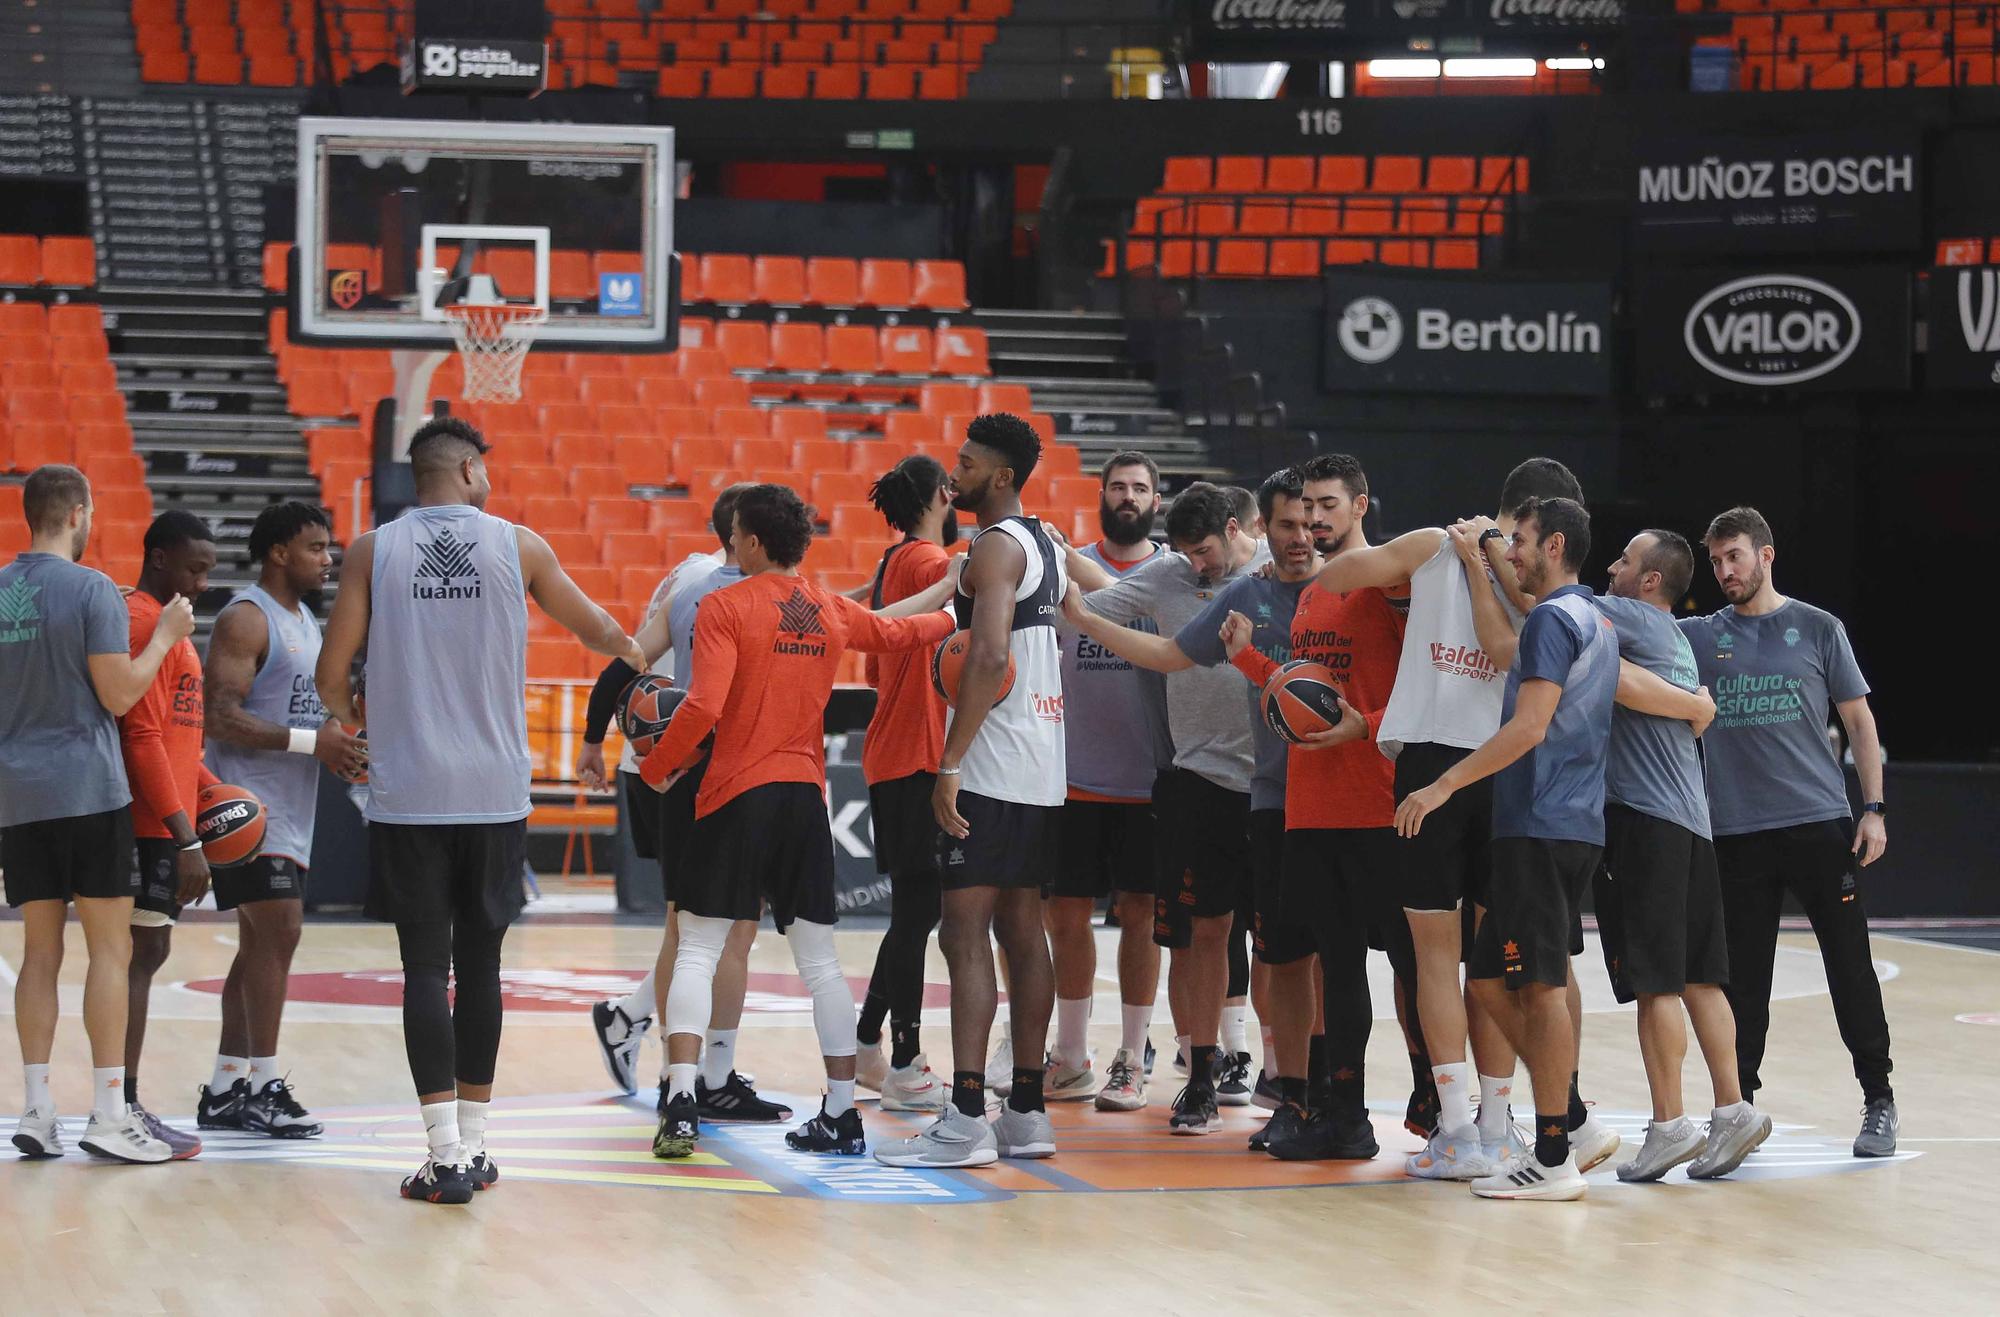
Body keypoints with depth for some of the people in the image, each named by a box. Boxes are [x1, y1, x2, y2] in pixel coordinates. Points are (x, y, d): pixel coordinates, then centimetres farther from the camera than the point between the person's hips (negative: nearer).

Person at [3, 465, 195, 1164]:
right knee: (110, 947, -2)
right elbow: (119, 693, -12)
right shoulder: (90, 589, -10)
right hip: (87, 791, -6)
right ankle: (109, 1114, -5)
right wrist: (166, 635, 0)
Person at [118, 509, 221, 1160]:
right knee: (141, 953, -9)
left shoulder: (162, 622, 19)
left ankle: (123, 1110, 15)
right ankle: (122, 1112, -9)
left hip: (156, 824, 10)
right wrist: (186, 838, -22)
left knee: (146, 953, 11)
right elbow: (143, 738, -20)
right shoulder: (147, 624, -14)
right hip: (151, 826, -10)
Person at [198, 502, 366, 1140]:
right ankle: (264, 1087, -10)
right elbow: (219, 717, -21)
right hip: (251, 803, -10)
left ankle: (226, 1088, 16)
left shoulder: (305, 621, 18)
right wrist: (310, 741, -24)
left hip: (290, 806, 10)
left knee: (261, 944, 10)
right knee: (278, 931, -13)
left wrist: (339, 747, 7)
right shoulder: (245, 620, -12)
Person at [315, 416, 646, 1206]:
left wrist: (349, 716, 25)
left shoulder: (374, 551, 1)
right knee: (480, 964, 11)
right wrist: (631, 652, 40)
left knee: (425, 968, 0)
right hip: (494, 793, 1)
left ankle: (446, 1158, -7)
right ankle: (473, 1146, 17)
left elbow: (330, 676, 2)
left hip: (408, 794, -1)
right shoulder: (518, 546, 3)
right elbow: (590, 624, 19)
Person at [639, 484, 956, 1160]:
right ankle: (841, 1114, 11)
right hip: (806, 798, 4)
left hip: (737, 798, -4)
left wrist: (656, 769, -3)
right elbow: (894, 633, 26)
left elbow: (703, 706, -17)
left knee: (697, 951, 0)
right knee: (820, 963, 9)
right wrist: (954, 619, 46)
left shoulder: (725, 607, -8)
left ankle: (680, 1103, -11)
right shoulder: (832, 611, 8)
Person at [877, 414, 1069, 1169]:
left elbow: (990, 655, -24)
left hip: (992, 767, -10)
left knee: (964, 932, -10)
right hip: (1044, 767, 10)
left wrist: (950, 761, -24)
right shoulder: (1045, 545, 17)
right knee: (1021, 930, 11)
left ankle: (967, 1120, -15)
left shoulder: (995, 545, -12)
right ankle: (1027, 1114, 13)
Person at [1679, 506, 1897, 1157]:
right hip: (1738, 834, 2)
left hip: (1821, 827, -2)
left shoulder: (1818, 629, 5)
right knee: (1742, 980, 4)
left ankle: (1878, 1102, 11)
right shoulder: (1698, 636, 9)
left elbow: (1859, 720, 7)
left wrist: (1874, 809, 0)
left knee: (1851, 969, 1)